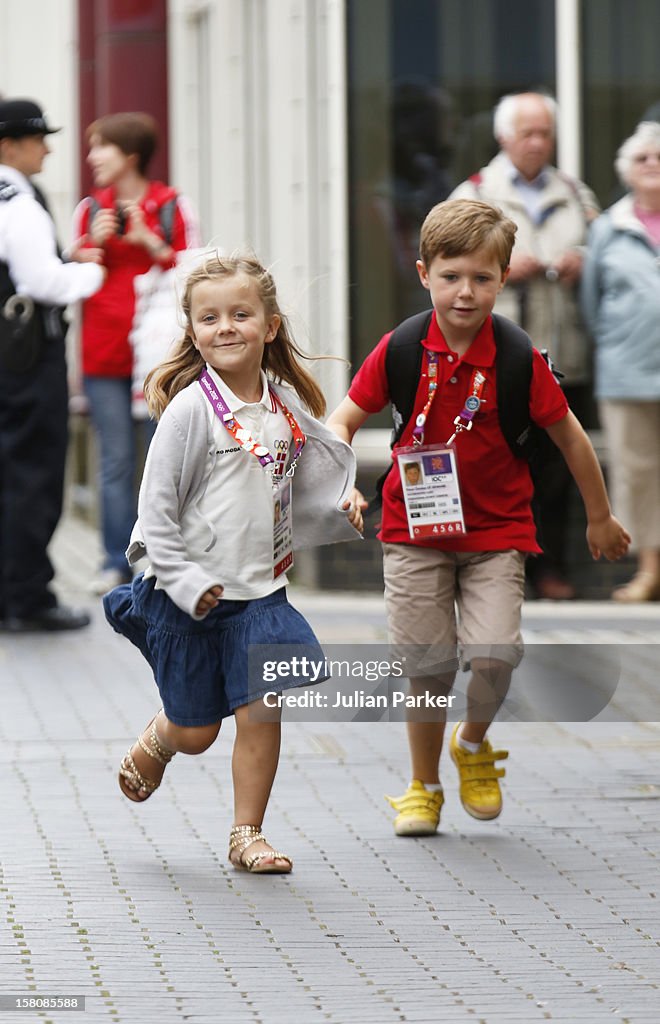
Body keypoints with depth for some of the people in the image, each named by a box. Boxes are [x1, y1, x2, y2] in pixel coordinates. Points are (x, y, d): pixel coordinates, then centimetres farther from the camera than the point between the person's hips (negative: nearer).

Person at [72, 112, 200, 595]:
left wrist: (148, 242, -10)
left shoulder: (171, 206, 3)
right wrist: (93, 244, -4)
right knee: (116, 462, 1)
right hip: (105, 353, 2)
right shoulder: (90, 209, 12)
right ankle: (117, 561, 5)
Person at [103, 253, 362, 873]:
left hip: (259, 590, 4)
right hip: (189, 595, -4)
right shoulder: (190, 409, -13)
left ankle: (247, 834, 7)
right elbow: (155, 510, -12)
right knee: (195, 730, 7)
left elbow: (300, 491, 18)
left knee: (260, 710, -8)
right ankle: (154, 746, 42)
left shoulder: (286, 404, 4)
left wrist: (340, 513, 0)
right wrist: (187, 583, -17)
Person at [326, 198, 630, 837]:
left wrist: (600, 519, 9)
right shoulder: (399, 351, -8)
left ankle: (474, 743, 17)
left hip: (496, 530, -1)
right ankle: (423, 786, 25)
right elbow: (342, 421, 0)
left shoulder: (519, 360, -12)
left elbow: (568, 436, 1)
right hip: (414, 532, 1)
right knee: (427, 665, 3)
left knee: (494, 654, -16)